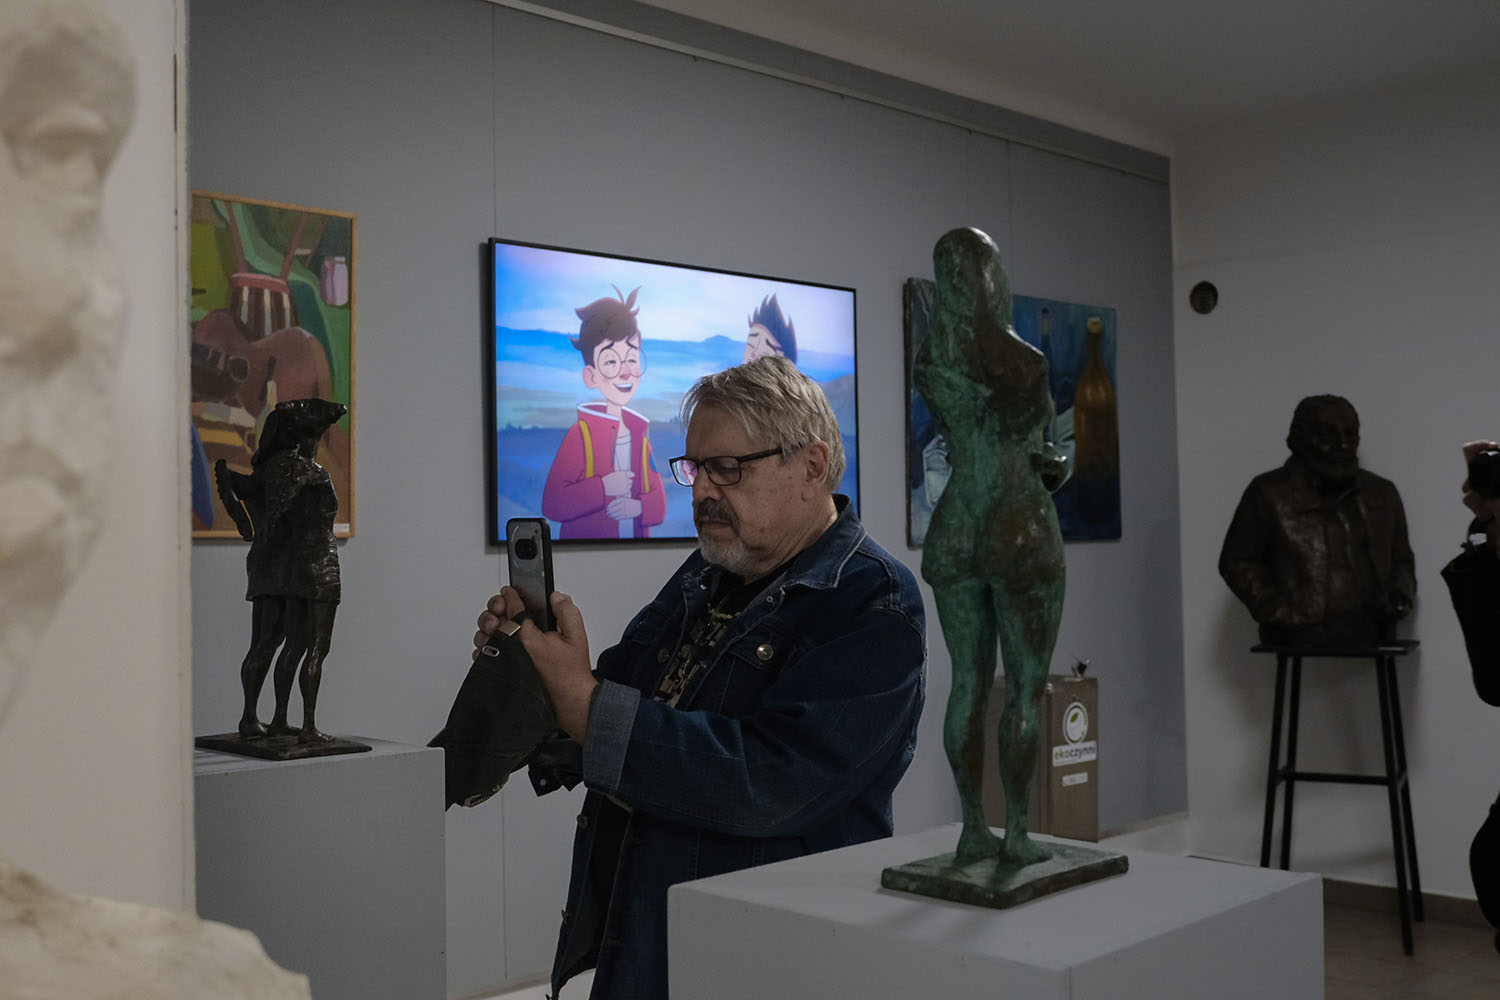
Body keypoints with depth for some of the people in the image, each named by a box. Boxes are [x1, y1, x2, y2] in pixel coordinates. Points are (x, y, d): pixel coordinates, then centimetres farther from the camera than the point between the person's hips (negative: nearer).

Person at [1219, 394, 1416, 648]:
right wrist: (1278, 612, -8)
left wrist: (1400, 593, 5)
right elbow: (1237, 562, 3)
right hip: (1301, 644, -4)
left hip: (1369, 645, 4)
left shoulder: (1382, 494, 17)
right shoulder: (1270, 494, 2)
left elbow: (1401, 559, 27)